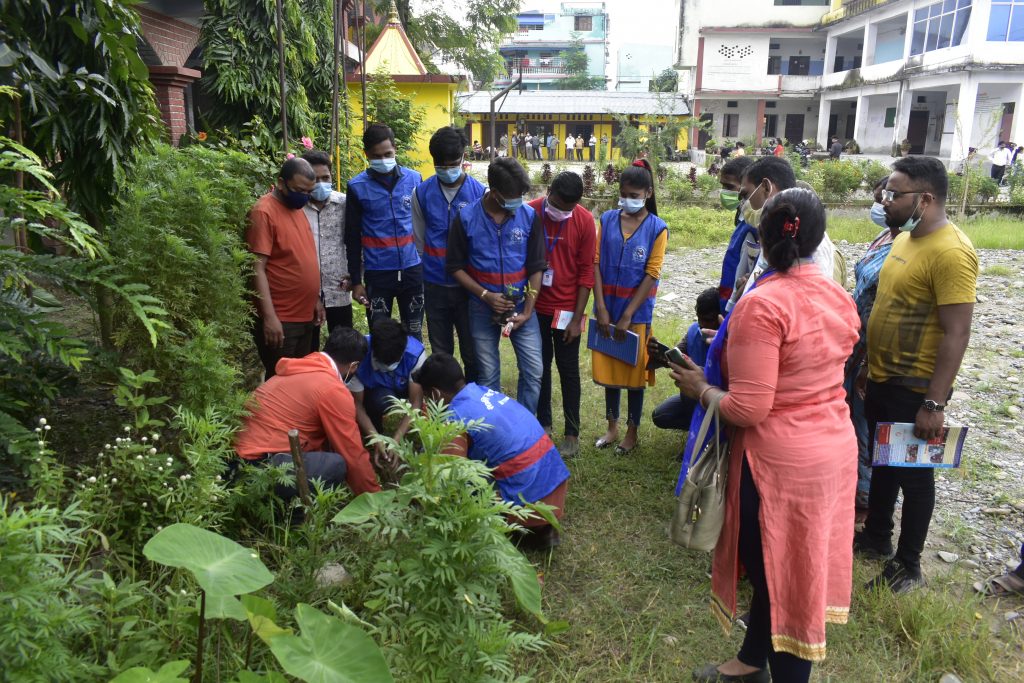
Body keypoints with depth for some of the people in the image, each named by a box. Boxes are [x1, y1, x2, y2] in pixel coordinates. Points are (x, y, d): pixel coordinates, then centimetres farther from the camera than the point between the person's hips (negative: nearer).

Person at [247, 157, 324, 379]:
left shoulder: (297, 208, 11)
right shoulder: (264, 212, -14)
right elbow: (257, 268, -18)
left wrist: (315, 299, 17)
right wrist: (269, 317, -22)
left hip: (304, 315, 8)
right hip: (280, 319, -8)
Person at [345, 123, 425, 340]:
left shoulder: (414, 179, 0)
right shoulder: (357, 187, -4)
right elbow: (352, 238, 1)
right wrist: (356, 280, 0)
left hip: (412, 269, 2)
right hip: (377, 273, -1)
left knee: (414, 334, 11)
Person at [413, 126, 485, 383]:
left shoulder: (480, 193, -7)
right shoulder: (422, 193, 0)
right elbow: (419, 241, 7)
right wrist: (418, 284, 8)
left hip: (469, 285, -2)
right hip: (434, 285, 2)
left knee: (472, 353, 8)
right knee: (440, 352, 15)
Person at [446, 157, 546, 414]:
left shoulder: (529, 216, -7)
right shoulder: (466, 218, -10)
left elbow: (536, 267, -3)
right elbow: (455, 267, -4)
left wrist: (528, 310, -8)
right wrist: (485, 295, -14)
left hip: (520, 305, 1)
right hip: (482, 308, -1)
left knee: (533, 371, 0)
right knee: (488, 375, 11)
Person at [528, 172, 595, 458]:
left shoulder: (584, 220, -11)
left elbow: (586, 272, -7)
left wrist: (577, 317, -8)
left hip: (567, 308, -1)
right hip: (536, 306, 1)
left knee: (568, 370, 8)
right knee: (539, 367, 12)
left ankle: (572, 433, 18)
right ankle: (544, 423, 29)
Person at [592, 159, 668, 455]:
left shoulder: (657, 228, -8)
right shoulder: (608, 219, 0)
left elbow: (651, 275, -11)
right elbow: (596, 263, -2)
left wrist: (627, 316, -14)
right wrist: (601, 308, -9)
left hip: (636, 311, -3)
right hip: (607, 308, 3)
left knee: (634, 371, 8)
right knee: (608, 368, 12)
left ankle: (632, 431, 23)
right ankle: (612, 427, 28)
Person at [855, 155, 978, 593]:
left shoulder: (950, 252, -22)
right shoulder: (905, 238, 7)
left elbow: (956, 334, -24)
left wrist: (934, 403, -24)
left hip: (916, 389, -9)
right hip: (883, 380, 9)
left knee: (912, 473, 7)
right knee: (883, 463, 21)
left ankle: (908, 567, 24)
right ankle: (876, 538, 40)